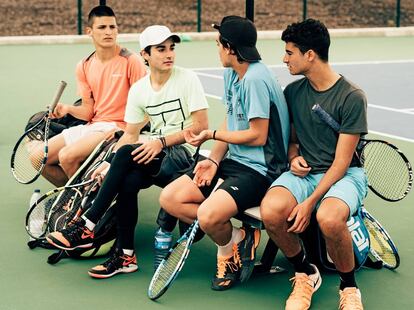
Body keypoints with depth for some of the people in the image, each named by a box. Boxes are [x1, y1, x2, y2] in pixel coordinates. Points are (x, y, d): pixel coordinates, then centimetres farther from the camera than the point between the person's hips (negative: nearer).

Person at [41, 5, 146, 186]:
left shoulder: (131, 61, -9)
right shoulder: (84, 67, 9)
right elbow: (88, 111, 11)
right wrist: (68, 109, -10)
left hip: (117, 128, -7)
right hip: (91, 126, 7)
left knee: (67, 156, -27)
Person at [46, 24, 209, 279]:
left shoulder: (187, 79, -5)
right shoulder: (138, 89, 8)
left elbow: (201, 125, -12)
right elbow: (131, 135, 8)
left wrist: (161, 142, -20)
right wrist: (110, 165, -8)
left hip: (184, 155, -4)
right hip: (156, 157, 5)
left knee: (125, 154, -29)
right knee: (129, 180, -30)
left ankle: (87, 227, -24)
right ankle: (126, 255, -19)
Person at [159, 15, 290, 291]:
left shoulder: (256, 79, -19)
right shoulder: (231, 73, 11)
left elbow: (257, 136, -20)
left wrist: (212, 134, -8)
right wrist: (214, 160, -1)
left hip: (259, 169, -10)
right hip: (234, 161, 10)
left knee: (208, 215, -32)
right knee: (169, 198, -1)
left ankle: (232, 246, 4)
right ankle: (237, 237, -2)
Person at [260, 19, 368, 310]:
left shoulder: (352, 97, -11)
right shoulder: (292, 92, 7)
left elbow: (341, 163, -12)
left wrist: (310, 203, -21)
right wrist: (294, 157, -3)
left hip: (344, 175, -4)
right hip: (304, 172, 5)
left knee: (329, 218, -39)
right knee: (271, 210, -30)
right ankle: (305, 274, -1)